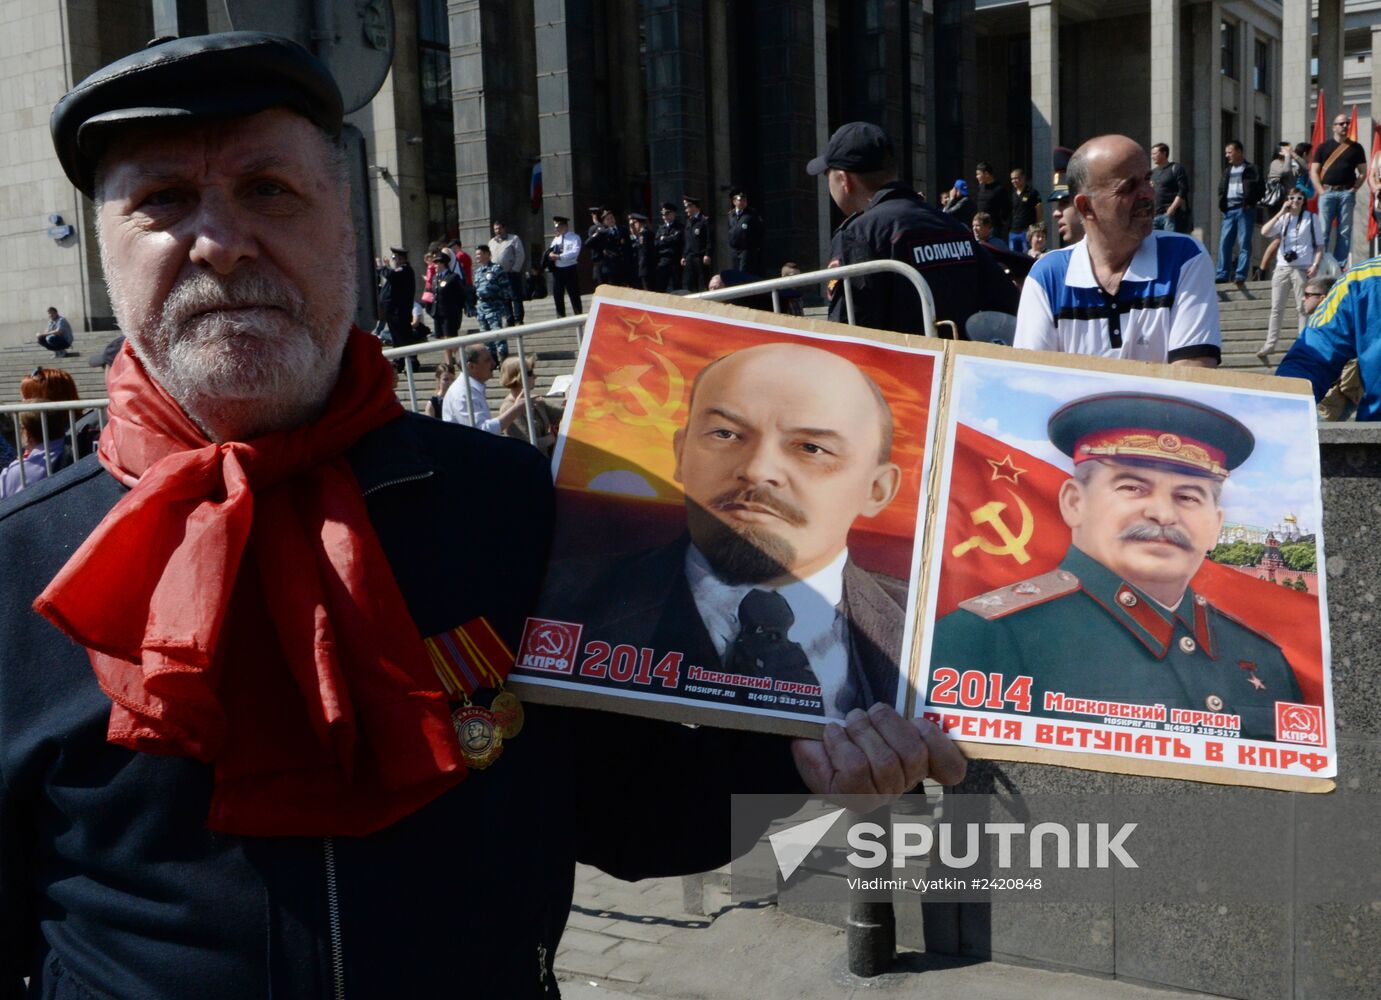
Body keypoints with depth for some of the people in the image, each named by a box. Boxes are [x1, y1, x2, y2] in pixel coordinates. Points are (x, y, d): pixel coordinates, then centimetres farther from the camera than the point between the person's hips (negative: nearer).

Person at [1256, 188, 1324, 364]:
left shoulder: (1312, 218, 6)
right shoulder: (1283, 218, 14)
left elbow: (1319, 245, 4)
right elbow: (1265, 232, -3)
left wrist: (1315, 265, -10)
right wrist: (1281, 212, -4)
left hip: (1301, 269, -3)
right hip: (1282, 268, 3)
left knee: (1302, 309, -6)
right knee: (1276, 308, 1)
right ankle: (1269, 346, 1)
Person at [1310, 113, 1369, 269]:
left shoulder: (1356, 148, 12)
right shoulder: (1323, 147, 10)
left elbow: (1363, 172, 12)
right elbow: (1313, 171, 7)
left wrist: (1354, 189, -2)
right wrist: (1320, 190, -5)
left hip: (1346, 193, 1)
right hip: (1327, 192, -1)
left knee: (1345, 231, -1)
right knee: (1323, 230, -5)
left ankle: (1340, 265, 2)